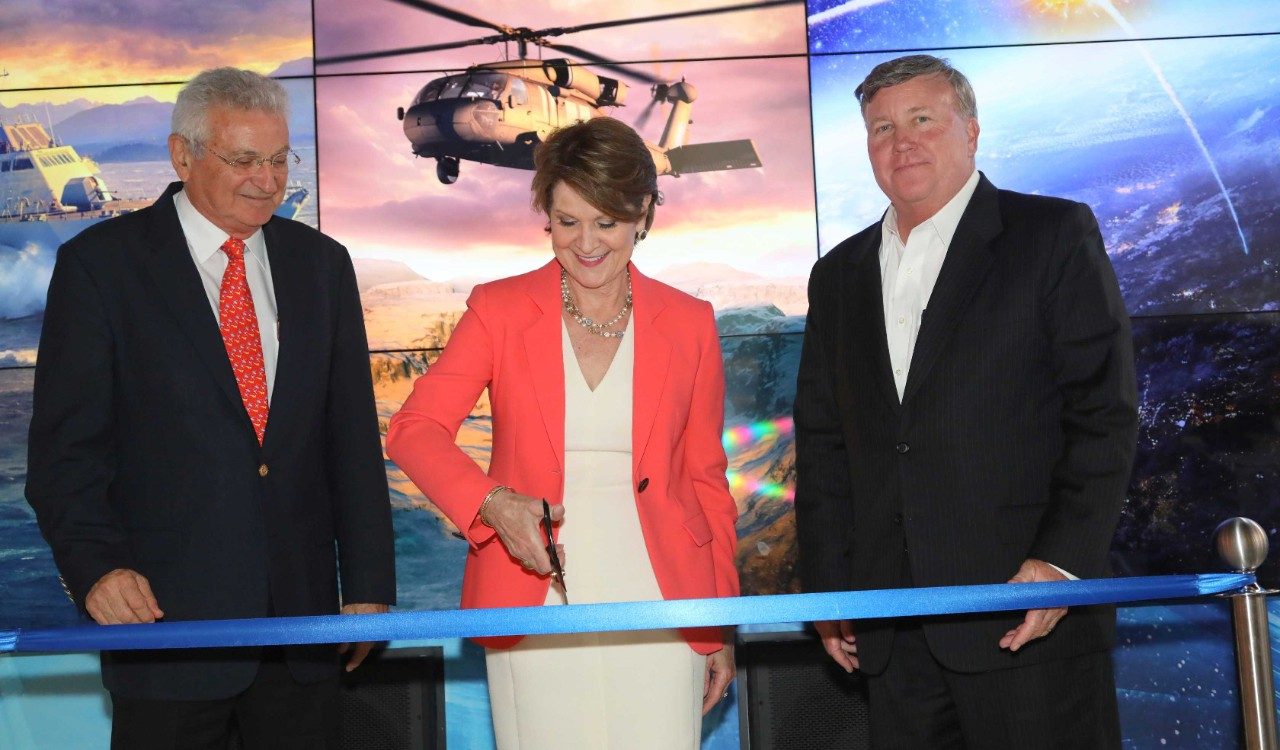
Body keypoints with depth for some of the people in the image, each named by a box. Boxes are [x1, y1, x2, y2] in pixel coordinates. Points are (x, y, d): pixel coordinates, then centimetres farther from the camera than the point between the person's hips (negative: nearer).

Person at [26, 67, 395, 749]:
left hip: (303, 616, 4)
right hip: (167, 614, -3)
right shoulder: (99, 264, -2)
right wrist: (97, 566, -19)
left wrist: (369, 585, 4)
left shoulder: (321, 263, 9)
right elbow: (65, 445, -4)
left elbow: (353, 438, 9)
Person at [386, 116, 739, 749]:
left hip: (657, 603, 1)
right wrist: (492, 503, -22)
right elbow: (413, 429, -4)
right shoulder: (499, 309, 3)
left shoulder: (689, 323, 7)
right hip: (535, 609, -1)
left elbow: (705, 479, 11)